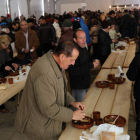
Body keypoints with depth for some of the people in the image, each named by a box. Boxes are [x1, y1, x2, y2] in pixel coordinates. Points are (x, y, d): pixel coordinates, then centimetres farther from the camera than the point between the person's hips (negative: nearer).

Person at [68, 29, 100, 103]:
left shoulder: (84, 49, 5)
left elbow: (89, 59, 24)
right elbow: (73, 71, -31)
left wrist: (94, 62, -1)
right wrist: (91, 65, -29)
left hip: (86, 83, 9)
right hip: (78, 87, -9)